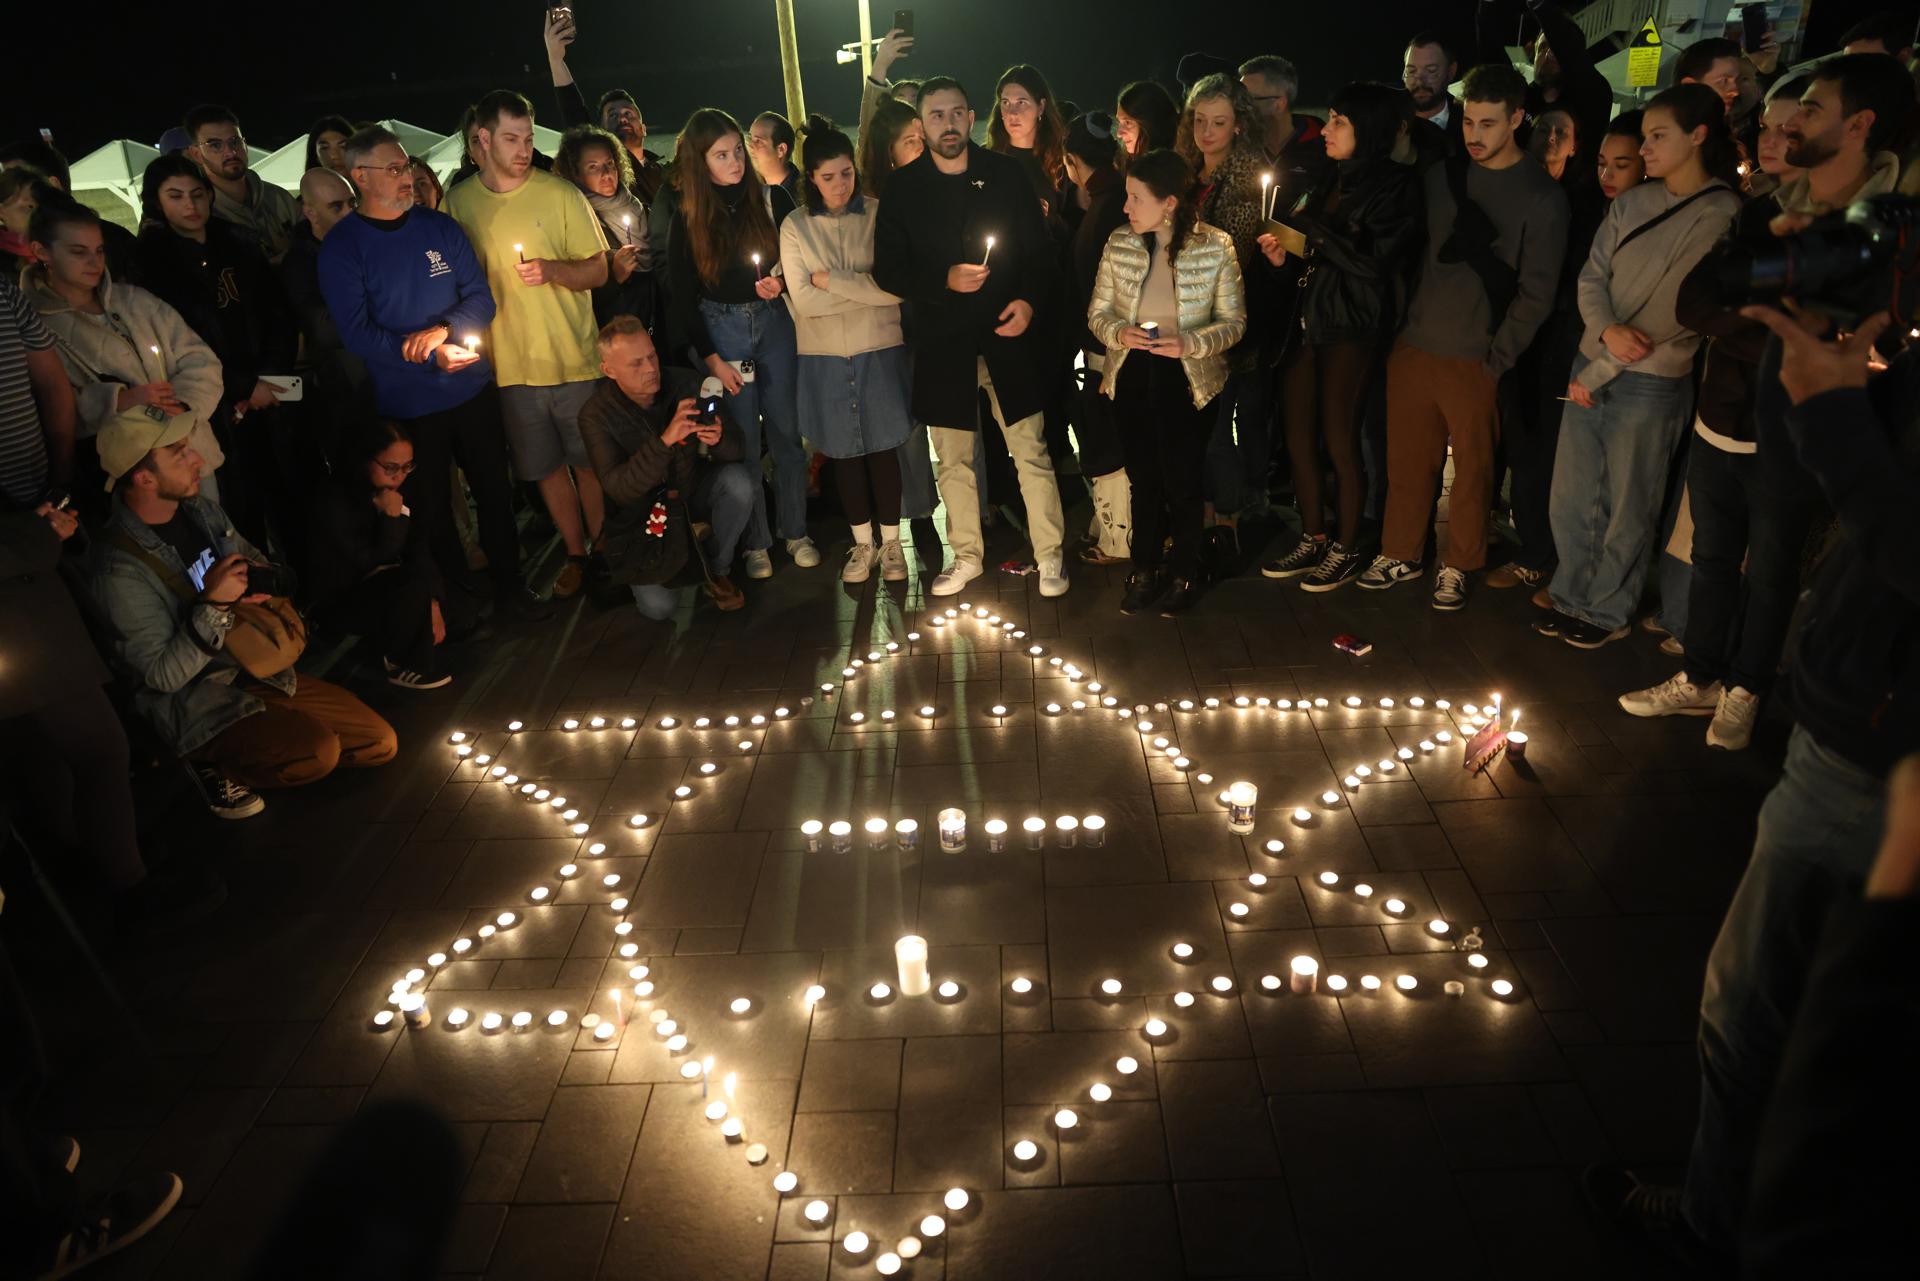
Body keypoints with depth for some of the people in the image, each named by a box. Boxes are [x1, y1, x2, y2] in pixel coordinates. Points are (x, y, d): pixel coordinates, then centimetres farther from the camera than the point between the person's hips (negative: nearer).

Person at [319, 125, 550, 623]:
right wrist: (431, 356, -22)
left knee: (494, 491, 11)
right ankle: (451, 602, 26)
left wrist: (443, 330, -18)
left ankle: (509, 586, 26)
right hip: (407, 405, -3)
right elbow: (357, 333, -13)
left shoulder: (440, 226, 3)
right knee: (432, 508, 10)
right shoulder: (341, 246, -7)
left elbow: (480, 297, 2)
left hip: (473, 389, 3)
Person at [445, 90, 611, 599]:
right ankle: (575, 554, 26)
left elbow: (598, 272, -2)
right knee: (545, 468, 11)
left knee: (590, 462, 6)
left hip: (573, 360, -2)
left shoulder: (560, 194, -4)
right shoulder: (459, 201, 4)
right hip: (509, 365, 2)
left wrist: (552, 269, -20)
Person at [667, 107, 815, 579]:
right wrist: (711, 358, -4)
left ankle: (796, 532, 18)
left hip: (773, 321, 1)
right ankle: (755, 541, 14)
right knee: (742, 438, 2)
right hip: (720, 330, -1)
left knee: (786, 431, 4)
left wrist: (781, 283, -16)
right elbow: (682, 296, 0)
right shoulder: (686, 218, -2)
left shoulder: (772, 198, -1)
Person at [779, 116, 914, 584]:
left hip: (880, 351, -1)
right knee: (844, 452, 9)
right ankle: (863, 542, 24)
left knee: (883, 447, 5)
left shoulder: (879, 215, -3)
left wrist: (832, 280, -14)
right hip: (825, 357, 2)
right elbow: (803, 300, -8)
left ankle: (891, 542, 20)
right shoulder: (795, 227, 2)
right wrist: (867, 288, -11)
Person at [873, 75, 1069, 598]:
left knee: (1032, 452, 0)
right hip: (941, 343, 1)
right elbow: (887, 269, 0)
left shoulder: (1006, 173, 2)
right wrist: (943, 280, -15)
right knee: (952, 460, 10)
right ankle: (967, 556, 26)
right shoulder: (903, 187, 2)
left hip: (1007, 335, -1)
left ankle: (1050, 555, 14)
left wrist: (1028, 299, -13)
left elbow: (1039, 249, 4)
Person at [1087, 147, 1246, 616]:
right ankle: (1145, 569, 29)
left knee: (1182, 480, 4)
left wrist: (1191, 343, -22)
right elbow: (1097, 311, 6)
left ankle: (1183, 573, 23)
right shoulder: (1119, 244, -2)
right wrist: (1118, 332, -16)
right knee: (1143, 477, 14)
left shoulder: (1215, 246, -9)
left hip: (1186, 379, -3)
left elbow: (1234, 321, -5)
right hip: (1132, 376, 3)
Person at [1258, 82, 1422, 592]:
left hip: (1351, 329, -7)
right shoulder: (1329, 181, 12)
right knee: (1298, 436, 8)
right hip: (1306, 320, 7)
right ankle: (1313, 540, 22)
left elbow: (1372, 261, -18)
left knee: (1339, 440, -1)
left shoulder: (1395, 186, -8)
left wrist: (1310, 225, -16)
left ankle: (1346, 550, 13)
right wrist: (1283, 253, -1)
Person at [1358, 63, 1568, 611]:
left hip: (1477, 359, -4)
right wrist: (1404, 319, 7)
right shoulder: (1440, 174, 9)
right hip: (1414, 345, 4)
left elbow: (1536, 293, -7)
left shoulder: (1542, 196, -5)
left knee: (1473, 466, 5)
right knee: (1406, 458, 9)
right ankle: (1400, 553, 24)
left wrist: (1498, 357, -11)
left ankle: (1457, 565, 20)